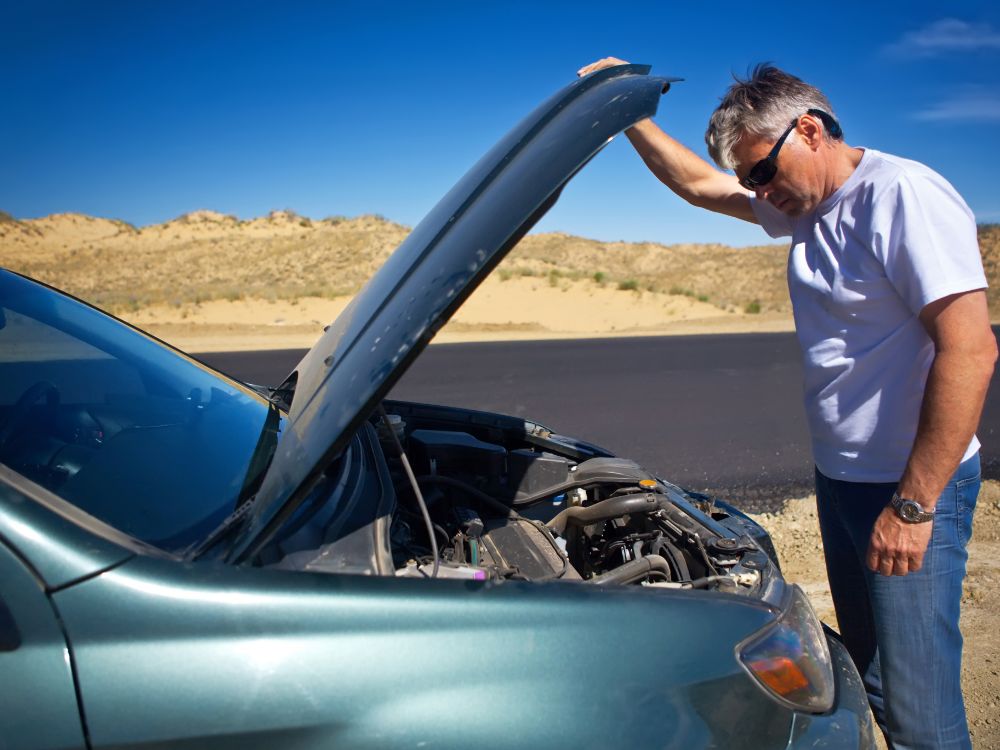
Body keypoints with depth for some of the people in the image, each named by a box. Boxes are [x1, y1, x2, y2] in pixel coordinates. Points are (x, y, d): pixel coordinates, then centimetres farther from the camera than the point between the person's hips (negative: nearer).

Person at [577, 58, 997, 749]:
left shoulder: (904, 194, -18)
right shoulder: (807, 205, 9)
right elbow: (699, 184, 21)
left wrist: (914, 506, -24)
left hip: (913, 487, -8)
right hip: (841, 477, 9)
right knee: (867, 677, 20)